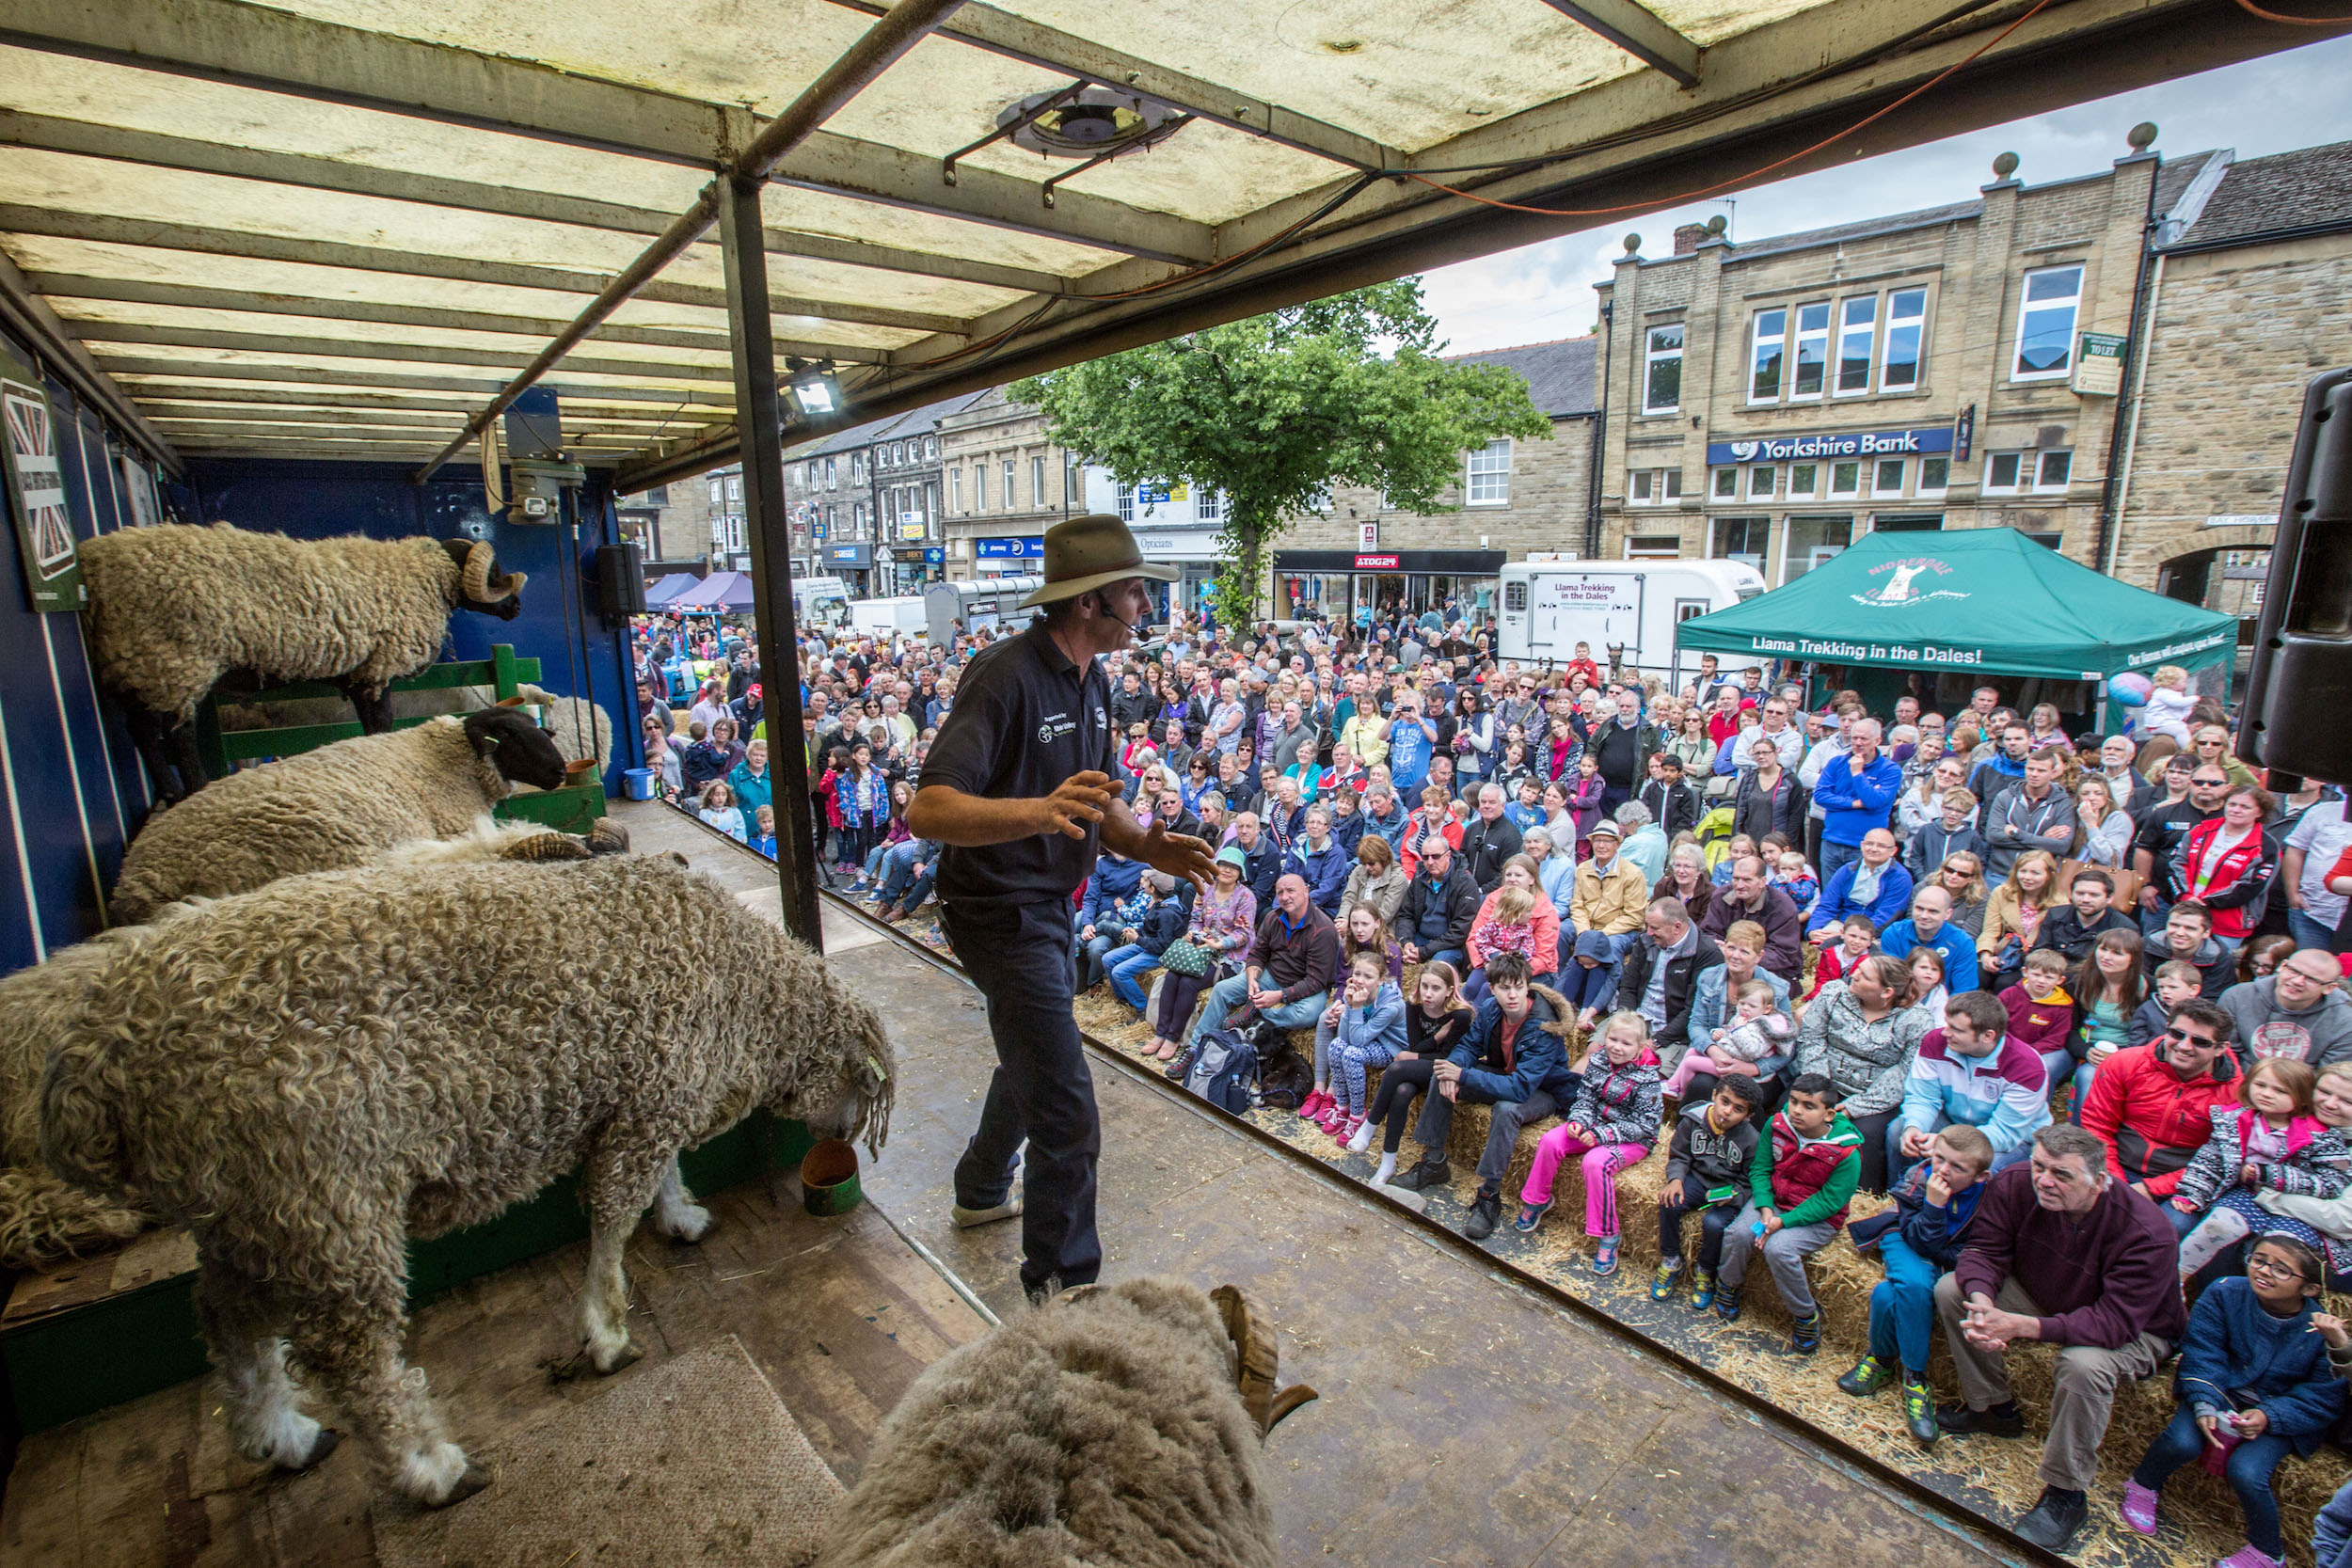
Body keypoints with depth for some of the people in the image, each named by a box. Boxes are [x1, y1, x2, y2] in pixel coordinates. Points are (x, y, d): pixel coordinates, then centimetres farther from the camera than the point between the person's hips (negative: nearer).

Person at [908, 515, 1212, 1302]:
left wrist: (1147, 845, -11)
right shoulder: (1006, 675, -24)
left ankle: (983, 1191, 53)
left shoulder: (1091, 682, 5)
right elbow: (929, 809, -33)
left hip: (1049, 905, 10)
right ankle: (1063, 1286, 17)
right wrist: (1038, 811, -49)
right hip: (1002, 911, -10)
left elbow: (1099, 801, 9)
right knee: (1066, 1112, -4)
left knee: (1032, 1055, 28)